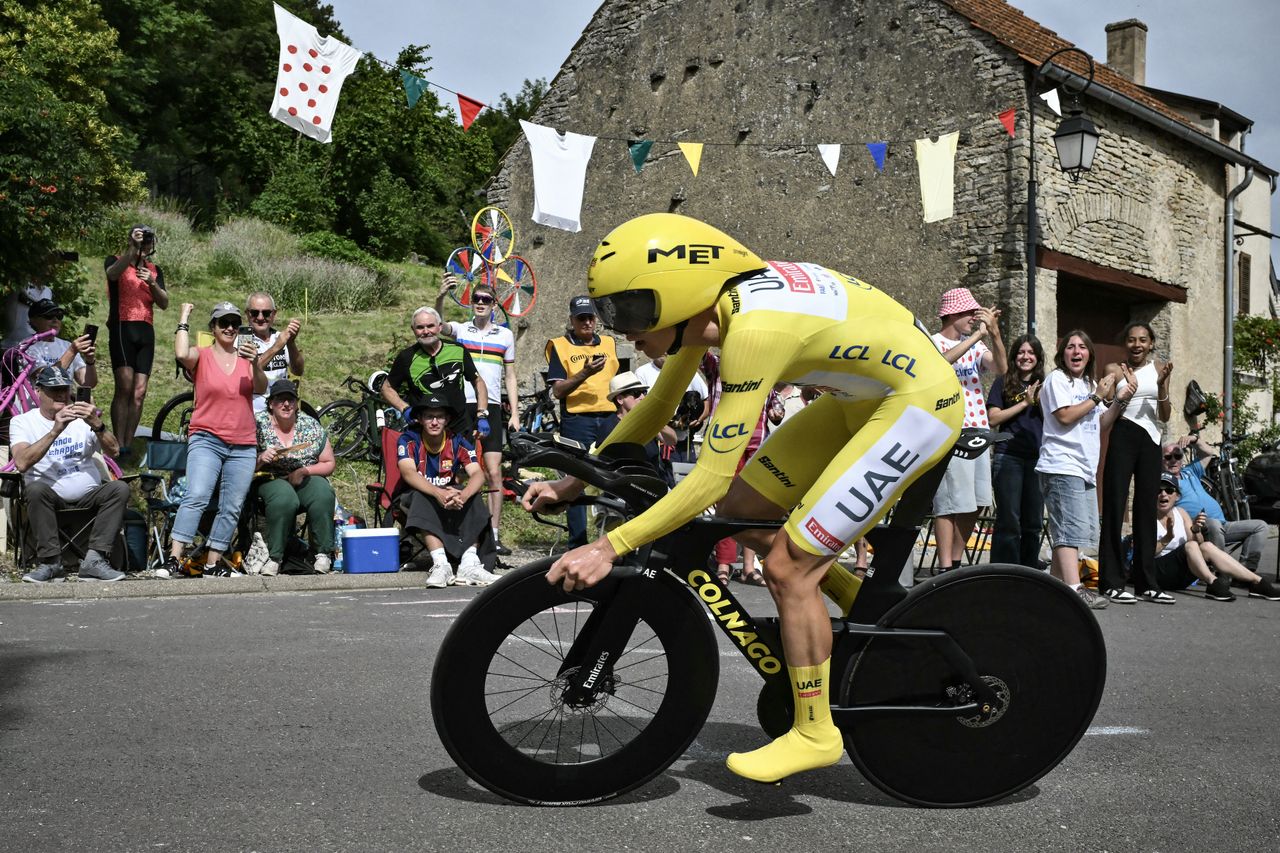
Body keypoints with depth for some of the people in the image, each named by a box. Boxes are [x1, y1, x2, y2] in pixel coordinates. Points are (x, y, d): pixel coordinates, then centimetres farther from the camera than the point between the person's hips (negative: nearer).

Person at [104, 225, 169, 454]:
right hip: (122, 328, -5)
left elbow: (164, 304, 8)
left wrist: (152, 283, -9)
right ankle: (118, 445, -19)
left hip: (146, 332, 5)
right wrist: (133, 249, -29)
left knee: (139, 392, 1)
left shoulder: (155, 270, 19)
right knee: (125, 386, -17)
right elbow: (113, 273, -19)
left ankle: (128, 445, 5)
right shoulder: (116, 261, 6)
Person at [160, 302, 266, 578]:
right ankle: (174, 560, -24)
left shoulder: (246, 357, 11)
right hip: (207, 441, -4)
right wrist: (184, 318, -8)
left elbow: (261, 389, -5)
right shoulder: (202, 356, 3)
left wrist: (255, 365, -24)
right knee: (196, 497, -21)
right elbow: (181, 354, -20)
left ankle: (212, 564, 8)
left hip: (244, 446, 4)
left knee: (231, 508, 3)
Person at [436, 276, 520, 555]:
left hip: (491, 409, 1)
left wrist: (514, 414, 5)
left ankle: (494, 535, 0)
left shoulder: (505, 335, 11)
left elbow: (510, 377, 14)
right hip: (461, 406, 0)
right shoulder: (460, 329, 7)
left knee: (494, 473, -4)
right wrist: (441, 296, -34)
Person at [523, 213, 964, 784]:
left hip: (920, 401, -9)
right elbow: (658, 406, 8)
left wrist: (610, 546, -29)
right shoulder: (714, 303, -5)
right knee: (741, 513, 7)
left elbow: (711, 478, -31)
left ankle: (814, 734, 5)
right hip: (866, 395, 9)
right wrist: (576, 481, 3)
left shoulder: (754, 330, -32)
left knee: (787, 567, -11)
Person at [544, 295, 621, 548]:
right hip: (577, 420, -3)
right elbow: (558, 390, -6)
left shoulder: (610, 344, 16)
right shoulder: (559, 346, 3)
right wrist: (585, 373, -18)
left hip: (610, 417, 4)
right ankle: (577, 542, 6)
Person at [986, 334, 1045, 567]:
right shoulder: (1004, 384, 6)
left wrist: (1041, 401, -5)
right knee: (1009, 521, -5)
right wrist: (1024, 403, -6)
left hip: (1037, 459, 3)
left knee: (1033, 522, 6)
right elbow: (993, 419, -4)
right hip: (1008, 457, -3)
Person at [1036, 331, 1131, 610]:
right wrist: (1097, 397, -7)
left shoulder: (1090, 384, 23)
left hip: (1085, 469, 9)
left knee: (1086, 531, 8)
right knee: (1071, 528, -17)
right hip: (1061, 466, -9)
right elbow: (1065, 416, -14)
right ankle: (1074, 589, -24)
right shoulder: (1057, 380, -2)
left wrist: (1119, 401, 8)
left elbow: (1101, 424, 22)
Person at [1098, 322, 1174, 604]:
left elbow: (1165, 416, 7)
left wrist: (1162, 385, -8)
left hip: (1150, 440, 3)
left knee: (1147, 508, 5)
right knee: (1115, 507, -5)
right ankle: (1111, 581, -3)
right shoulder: (1115, 369, 3)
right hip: (1123, 438, -3)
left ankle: (1146, 581, 10)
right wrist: (1128, 389, -15)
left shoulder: (1158, 368, 10)